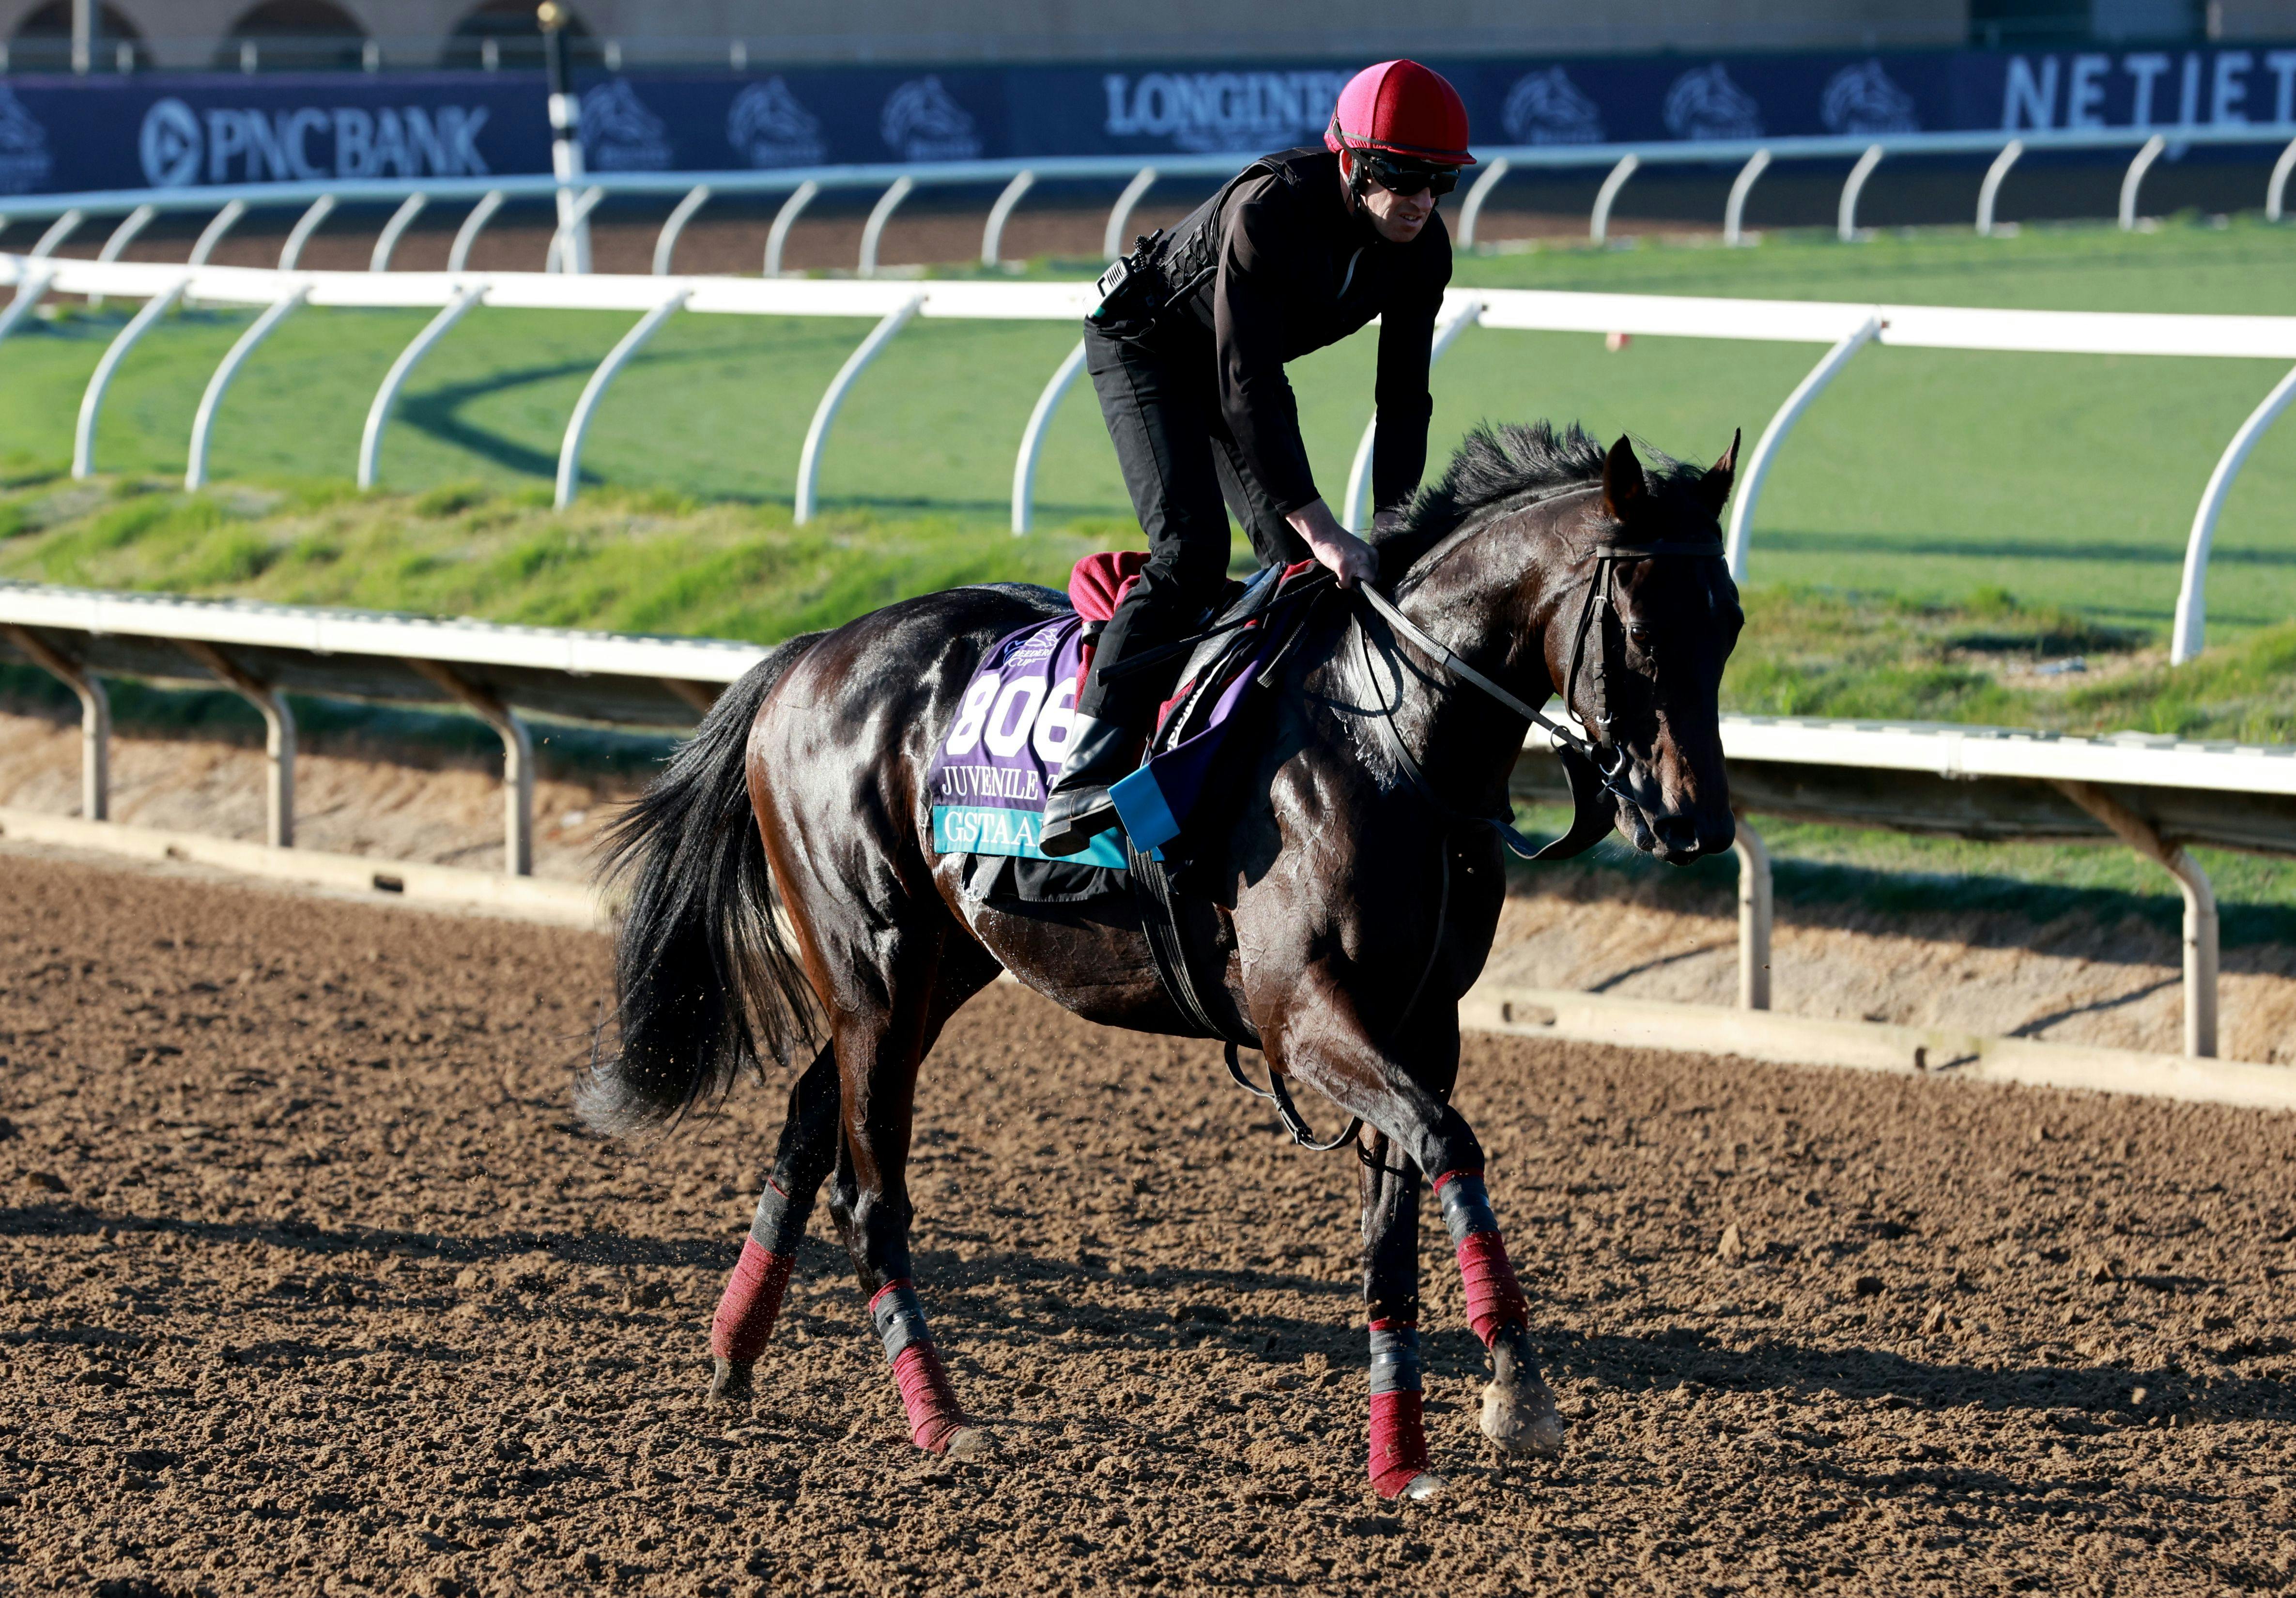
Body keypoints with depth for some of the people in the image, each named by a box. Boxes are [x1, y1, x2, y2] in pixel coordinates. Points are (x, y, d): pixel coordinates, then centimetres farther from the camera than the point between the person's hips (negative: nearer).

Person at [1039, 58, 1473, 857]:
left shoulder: (1422, 249, -18)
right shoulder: (1269, 208, -38)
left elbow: (1403, 400, -12)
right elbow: (1246, 390, -40)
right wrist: (1323, 531, -44)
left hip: (1245, 366, 7)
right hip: (1146, 349, -7)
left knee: (1299, 563, 3)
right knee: (1191, 550, -24)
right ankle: (1083, 776, -33)